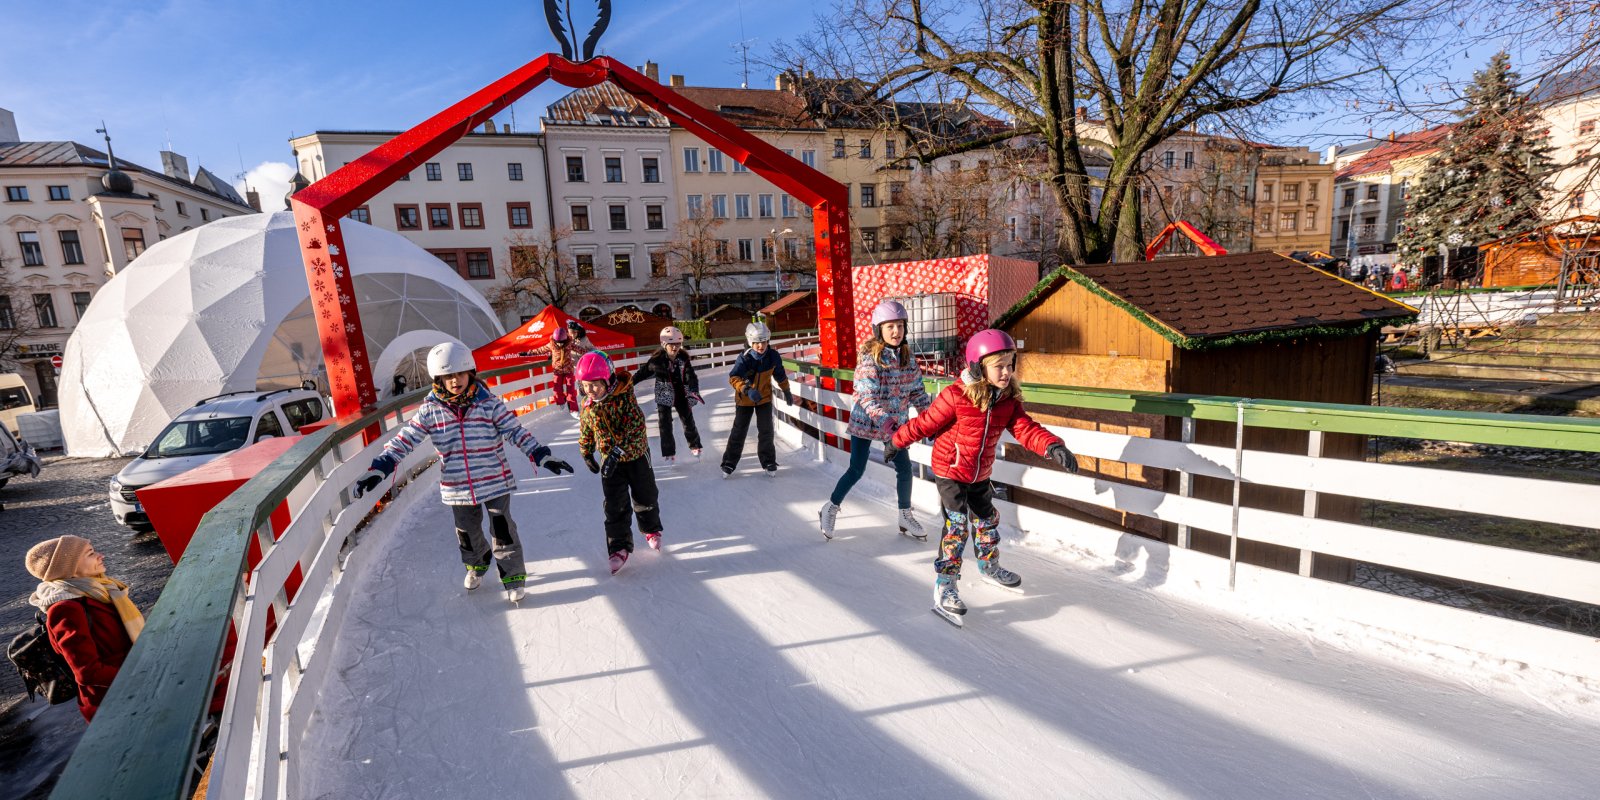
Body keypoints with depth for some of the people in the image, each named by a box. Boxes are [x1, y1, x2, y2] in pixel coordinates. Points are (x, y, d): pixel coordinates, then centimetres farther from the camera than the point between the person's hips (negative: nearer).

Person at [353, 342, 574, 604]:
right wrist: (378, 469, -12)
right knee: (467, 532, 20)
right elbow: (405, 439, -4)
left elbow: (515, 431, -10)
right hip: (458, 487, 3)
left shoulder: (488, 403, -11)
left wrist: (542, 455, -18)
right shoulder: (430, 410, -6)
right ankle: (477, 563, 48)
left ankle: (513, 575, 21)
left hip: (495, 481, -2)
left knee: (502, 531, 3)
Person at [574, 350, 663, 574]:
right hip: (610, 461, 3)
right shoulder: (588, 405, -6)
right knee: (615, 505, -2)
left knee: (645, 497, 15)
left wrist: (618, 451, -36)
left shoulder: (624, 396, -22)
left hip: (636, 455, -2)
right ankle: (619, 546, 7)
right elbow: (585, 431, 11)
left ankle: (652, 530, 40)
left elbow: (636, 426, -30)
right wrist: (586, 454, 16)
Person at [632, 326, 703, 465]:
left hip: (681, 395, 2)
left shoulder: (683, 357, -11)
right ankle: (668, 453, 12)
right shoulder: (657, 359, -17)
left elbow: (690, 376, -14)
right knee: (665, 425, 1)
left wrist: (694, 392, -28)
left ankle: (695, 445, 33)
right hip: (664, 396, -2)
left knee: (688, 421, 12)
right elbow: (643, 372, -5)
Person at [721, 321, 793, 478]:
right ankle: (729, 463, 19)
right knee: (739, 431, 5)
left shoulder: (773, 356, -16)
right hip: (745, 398, -2)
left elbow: (780, 375, 3)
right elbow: (733, 378, -40)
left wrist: (787, 391, 15)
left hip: (764, 397, 2)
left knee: (766, 430, 2)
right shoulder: (744, 358, -27)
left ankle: (768, 462, 20)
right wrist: (747, 390, -56)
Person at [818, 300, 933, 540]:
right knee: (856, 471, 1)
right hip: (865, 422, -5)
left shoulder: (906, 356, 0)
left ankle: (906, 517, 24)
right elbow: (867, 396, -26)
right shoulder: (869, 356, -19)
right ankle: (830, 509, 23)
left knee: (905, 469, 5)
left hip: (895, 423, 5)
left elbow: (917, 390, 5)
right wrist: (886, 423, -38)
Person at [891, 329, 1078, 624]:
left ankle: (989, 566, 47)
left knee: (987, 519, 22)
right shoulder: (956, 396, -24)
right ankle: (944, 588, 0)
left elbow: (1026, 429, -13)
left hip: (980, 474, 7)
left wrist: (1053, 447, -30)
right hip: (950, 470, -7)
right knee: (957, 526, -9)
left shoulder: (1009, 401, -5)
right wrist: (898, 441, -4)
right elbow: (926, 422, -14)